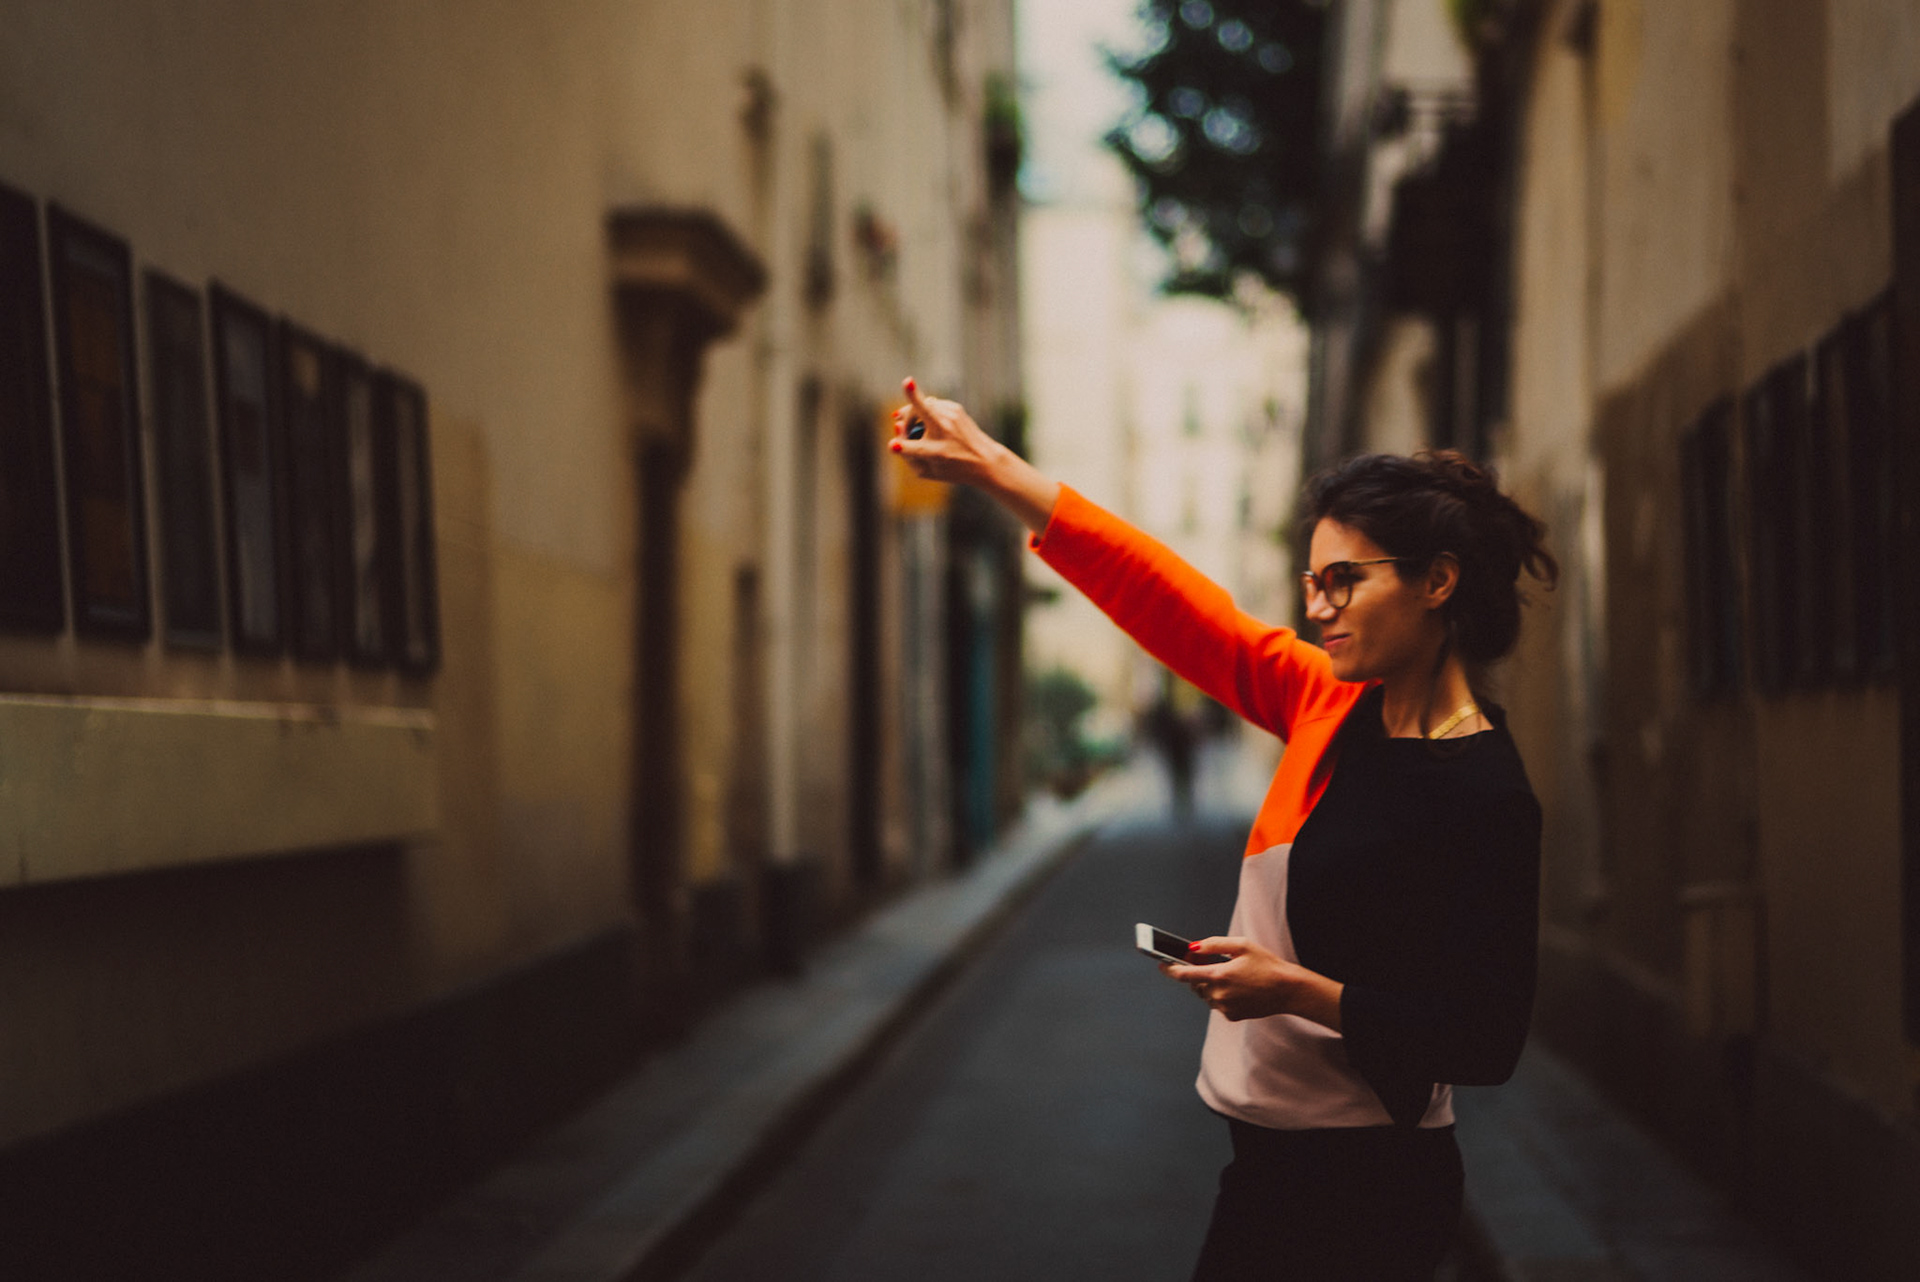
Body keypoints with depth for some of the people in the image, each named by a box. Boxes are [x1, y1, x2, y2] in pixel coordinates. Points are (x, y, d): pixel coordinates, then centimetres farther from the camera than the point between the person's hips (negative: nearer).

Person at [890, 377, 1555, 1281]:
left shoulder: (1485, 799, -17)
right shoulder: (1336, 710, 4)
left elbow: (1489, 1045, -17)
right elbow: (1168, 601, 7)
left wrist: (1302, 992, -23)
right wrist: (988, 466, 8)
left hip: (1362, 1186, -7)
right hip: (1275, 1161, 7)